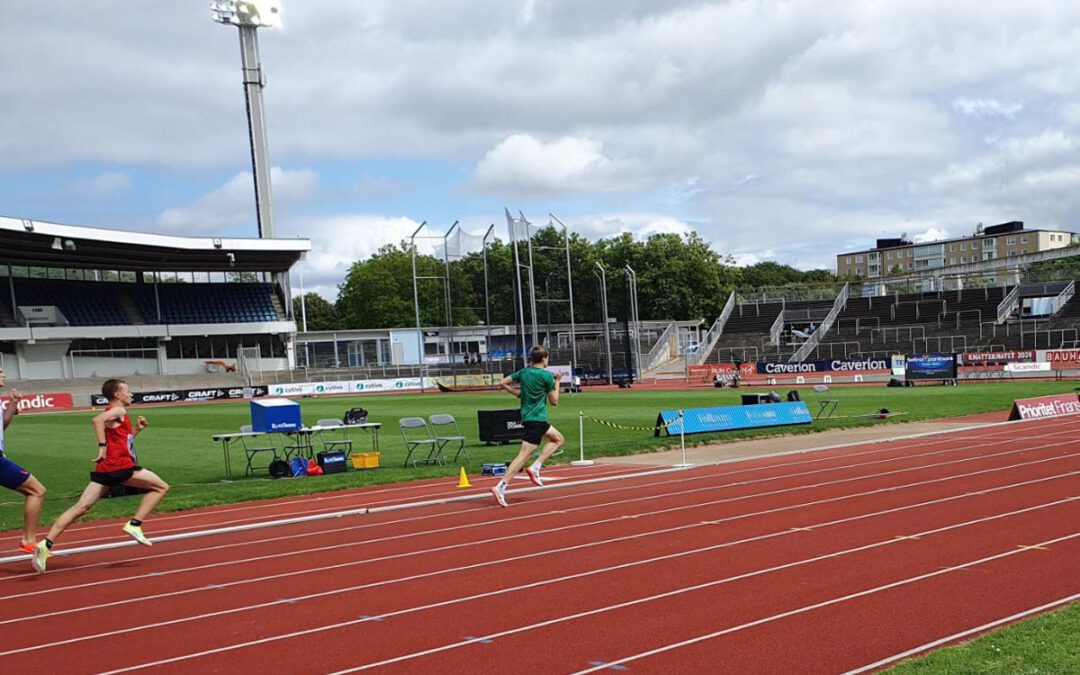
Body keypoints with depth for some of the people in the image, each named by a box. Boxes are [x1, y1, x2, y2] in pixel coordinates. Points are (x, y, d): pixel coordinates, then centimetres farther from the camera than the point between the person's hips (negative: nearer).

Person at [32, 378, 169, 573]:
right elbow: (97, 420, -21)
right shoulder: (119, 411, -1)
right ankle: (134, 525, -4)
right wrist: (102, 446, -22)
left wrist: (137, 429, 23)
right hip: (119, 467, -9)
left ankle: (46, 544, -9)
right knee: (161, 487, 1)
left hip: (104, 469, 9)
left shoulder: (115, 413, 27)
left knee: (81, 508, 1)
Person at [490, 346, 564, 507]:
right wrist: (557, 382, 8)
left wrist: (518, 393, 16)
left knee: (558, 439, 22)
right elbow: (554, 401, -3)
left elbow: (502, 384, 7)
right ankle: (500, 487, -19)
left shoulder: (524, 372, 9)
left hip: (528, 416, 9)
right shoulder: (547, 375, -9)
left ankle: (535, 467, 8)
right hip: (537, 419, -9)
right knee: (523, 455, -12)